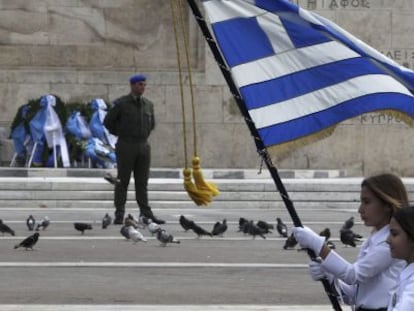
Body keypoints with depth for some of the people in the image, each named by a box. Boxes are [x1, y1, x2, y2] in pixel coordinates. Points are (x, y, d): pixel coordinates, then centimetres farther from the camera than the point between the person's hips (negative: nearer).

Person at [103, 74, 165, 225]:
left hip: (143, 146, 4)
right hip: (126, 146, -4)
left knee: (142, 182, 5)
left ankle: (146, 213, 5)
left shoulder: (148, 104, 9)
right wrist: (121, 134, 6)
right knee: (122, 181, -2)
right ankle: (119, 214, 0)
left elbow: (151, 123, 25)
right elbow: (108, 121, 0)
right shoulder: (121, 103, -5)